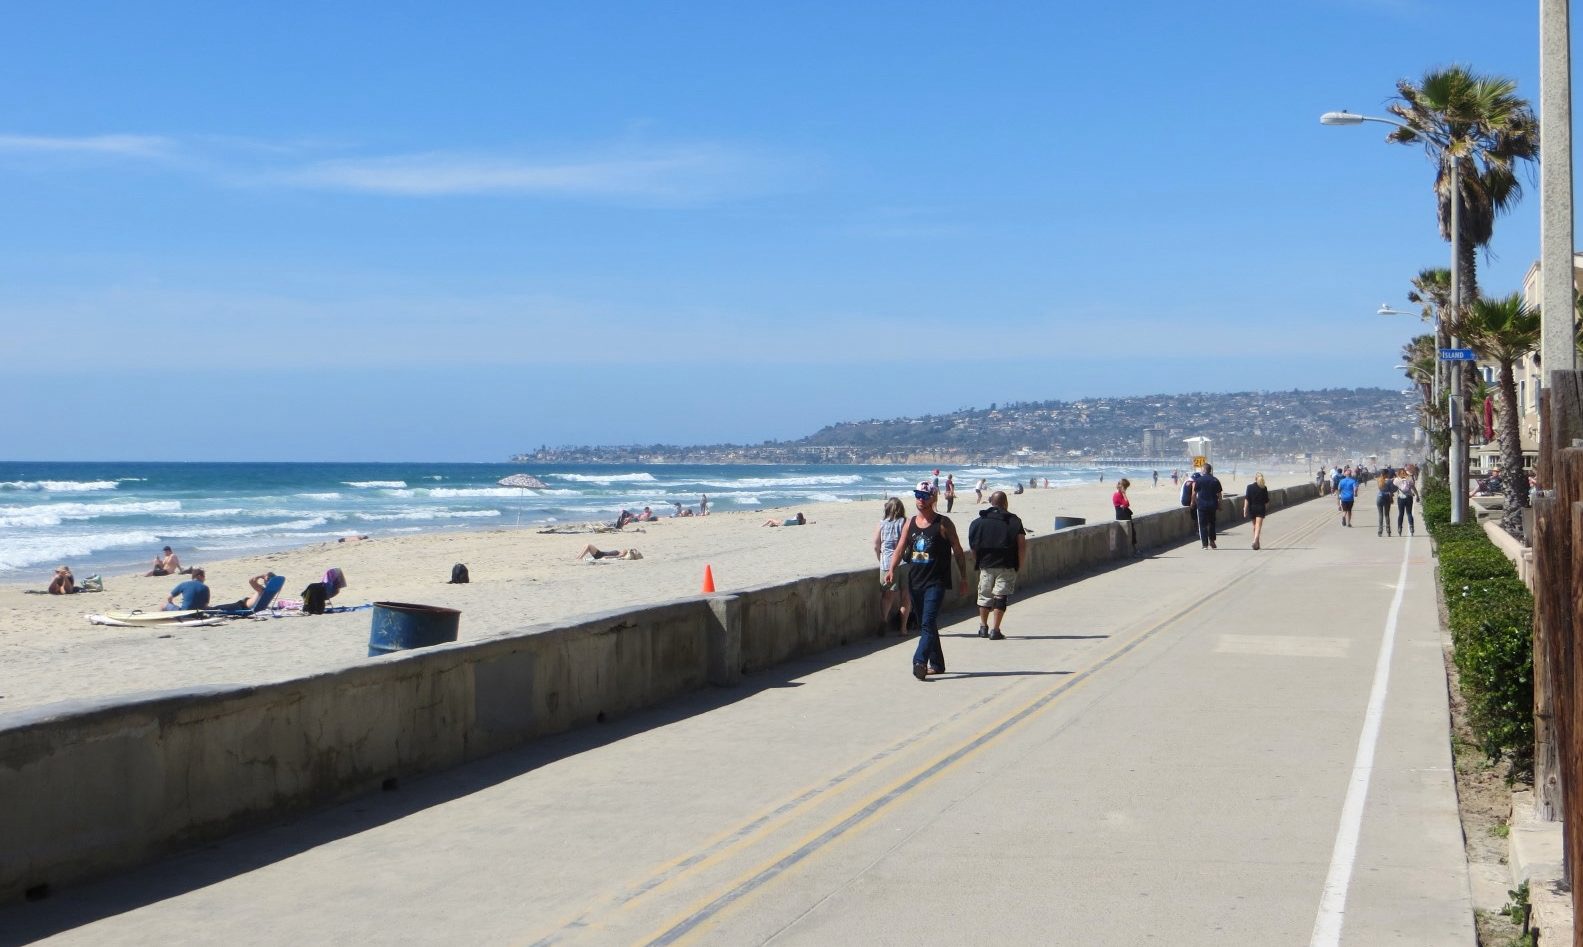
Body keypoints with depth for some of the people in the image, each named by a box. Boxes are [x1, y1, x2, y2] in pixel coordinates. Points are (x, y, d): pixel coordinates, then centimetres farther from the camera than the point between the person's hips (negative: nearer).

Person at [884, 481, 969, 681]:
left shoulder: (943, 524, -3)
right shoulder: (910, 523, 10)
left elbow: (958, 552, 1)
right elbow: (900, 548, 5)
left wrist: (964, 579, 0)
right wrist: (891, 570, -11)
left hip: (936, 582, -6)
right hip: (915, 582, 6)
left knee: (928, 623, -17)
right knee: (925, 625, 12)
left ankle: (920, 661, -28)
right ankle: (936, 664, 21)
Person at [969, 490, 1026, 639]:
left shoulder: (979, 522, 6)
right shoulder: (1014, 521, -1)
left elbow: (973, 546, 2)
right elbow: (1022, 545, -5)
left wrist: (977, 563, 11)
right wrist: (1019, 564, 4)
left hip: (985, 564, 2)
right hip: (1007, 566, -2)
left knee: (984, 596, 16)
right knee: (1000, 597, -1)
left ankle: (983, 627, 23)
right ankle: (995, 630, -6)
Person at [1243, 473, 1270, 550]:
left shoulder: (1250, 487, -4)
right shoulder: (1264, 488, -2)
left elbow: (1246, 499, -8)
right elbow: (1266, 500, 2)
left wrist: (1245, 509, -7)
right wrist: (1266, 509, 17)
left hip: (1252, 508, 1)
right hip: (1261, 508, -1)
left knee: (1254, 526, 18)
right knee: (1258, 526, -7)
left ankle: (1256, 541, 28)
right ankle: (1255, 541, -26)